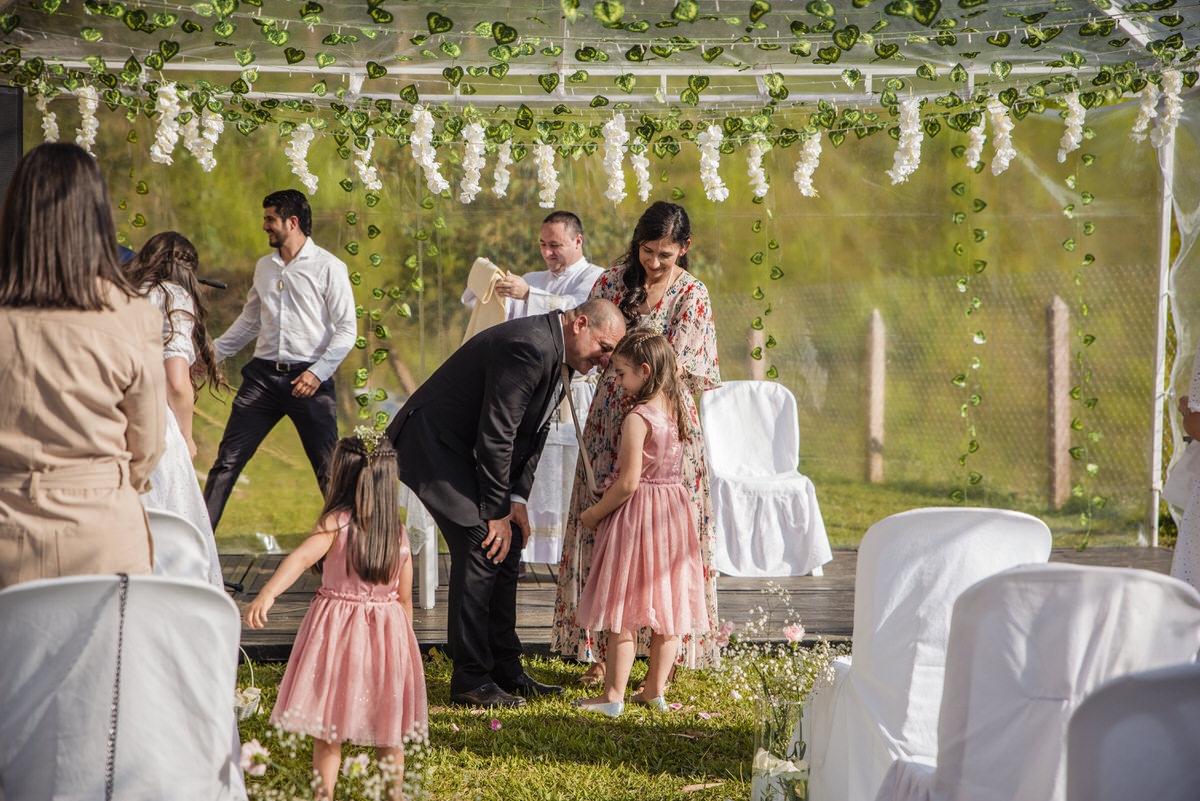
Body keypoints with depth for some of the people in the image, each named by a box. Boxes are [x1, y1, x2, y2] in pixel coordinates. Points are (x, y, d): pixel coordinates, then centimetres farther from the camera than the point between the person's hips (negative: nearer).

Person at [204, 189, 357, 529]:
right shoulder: (264, 267, 17)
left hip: (308, 379, -5)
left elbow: (347, 329, -5)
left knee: (329, 470, -4)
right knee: (227, 461, -1)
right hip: (263, 375, 5)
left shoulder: (329, 267, -1)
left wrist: (318, 372, -16)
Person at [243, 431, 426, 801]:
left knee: (328, 732, 5)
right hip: (388, 629, 4)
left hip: (337, 629, -4)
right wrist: (402, 641, 17)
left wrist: (267, 594, -41)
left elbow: (301, 557, -29)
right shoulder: (399, 531, 1)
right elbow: (405, 596, 5)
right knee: (389, 735, 16)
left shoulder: (334, 523, -11)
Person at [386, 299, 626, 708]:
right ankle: (471, 681, -10)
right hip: (433, 444, -10)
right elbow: (495, 436, -26)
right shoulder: (528, 347, -27)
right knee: (481, 547, -15)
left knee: (507, 548, 8)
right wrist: (497, 512, -19)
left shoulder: (558, 355, 5)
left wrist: (517, 498, -2)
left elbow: (533, 433, 10)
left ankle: (505, 670, 16)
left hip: (468, 451, 10)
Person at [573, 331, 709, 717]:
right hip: (673, 510, 8)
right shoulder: (675, 410, 3)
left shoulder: (637, 418, -19)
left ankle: (613, 694, 3)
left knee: (624, 611, -1)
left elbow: (628, 483, -20)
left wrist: (595, 513, -8)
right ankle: (656, 689, 19)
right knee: (665, 605, 11)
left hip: (638, 514, -8)